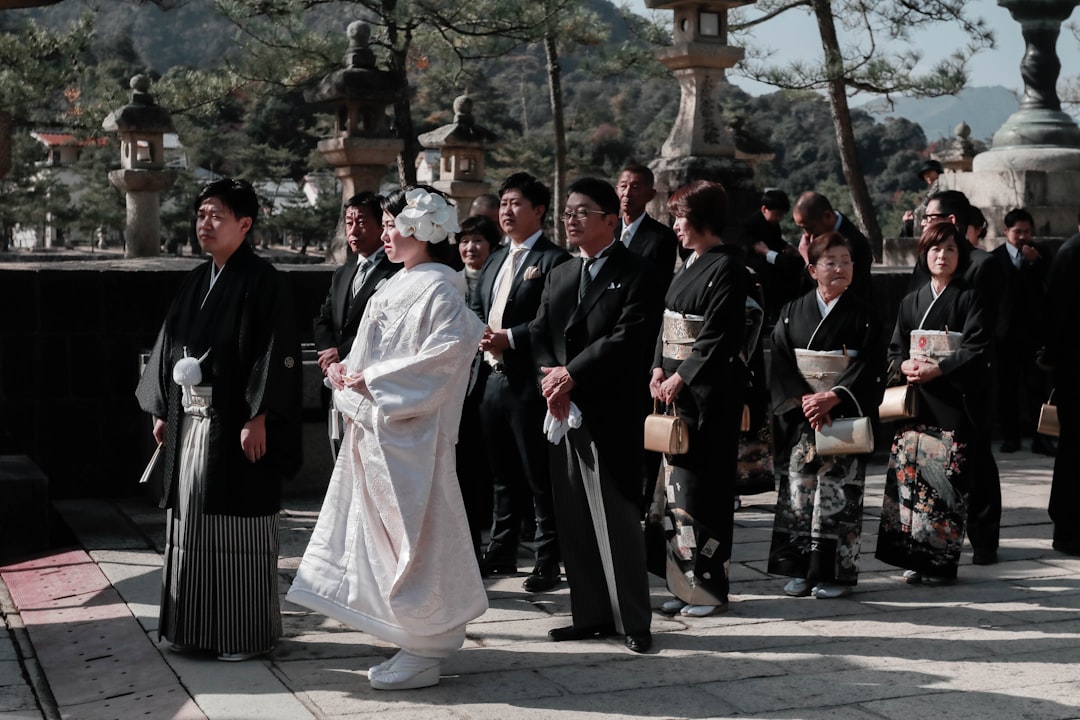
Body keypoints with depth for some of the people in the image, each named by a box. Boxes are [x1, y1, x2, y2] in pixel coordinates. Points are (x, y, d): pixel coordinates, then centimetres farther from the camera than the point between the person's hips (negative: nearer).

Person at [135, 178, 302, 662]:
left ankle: (247, 632, 10)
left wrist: (257, 419, -20)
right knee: (192, 522, 11)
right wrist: (162, 410, 15)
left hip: (236, 423, -7)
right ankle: (193, 624, 22)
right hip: (190, 421, 7)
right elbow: (170, 346, 18)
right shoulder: (197, 281, 14)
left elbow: (275, 353, -16)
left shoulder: (261, 281, -9)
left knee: (237, 526, -1)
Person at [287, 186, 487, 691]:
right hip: (374, 427, 10)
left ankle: (422, 653, 5)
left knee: (411, 532, -5)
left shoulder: (438, 289, -12)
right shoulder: (396, 286, 16)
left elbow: (441, 359, -20)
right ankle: (425, 639, 21)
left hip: (410, 433, -10)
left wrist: (372, 381, -18)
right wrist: (347, 372, 1)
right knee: (381, 530, 12)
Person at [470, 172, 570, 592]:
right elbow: (475, 309, 22)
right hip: (495, 378, 8)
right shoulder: (496, 261, 18)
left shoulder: (554, 261, -8)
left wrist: (511, 337, -19)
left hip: (530, 380, -8)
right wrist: (479, 334, 1)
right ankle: (500, 553, 26)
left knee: (539, 475, -2)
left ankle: (548, 561, 5)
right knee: (502, 473, 16)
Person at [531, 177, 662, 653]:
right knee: (574, 522, 10)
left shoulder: (635, 275, -5)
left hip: (610, 415, -7)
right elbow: (540, 334, 11)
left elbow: (627, 340, -15)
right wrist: (549, 378, -8)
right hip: (563, 413, 7)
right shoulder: (558, 277, 18)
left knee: (617, 521, -5)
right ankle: (591, 616, 19)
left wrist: (571, 374, -15)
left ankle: (634, 622, 4)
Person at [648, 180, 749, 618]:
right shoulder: (691, 264, 16)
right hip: (678, 386, 9)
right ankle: (684, 583, 16)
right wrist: (659, 369, 4)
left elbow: (718, 336, -17)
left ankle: (710, 586, 4)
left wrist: (681, 378, -17)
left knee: (701, 486, -5)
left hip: (710, 390, -9)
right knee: (679, 482, 10)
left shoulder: (726, 268, -11)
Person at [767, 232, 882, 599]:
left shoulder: (863, 314, 1)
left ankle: (836, 572, 3)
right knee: (799, 488, 2)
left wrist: (833, 397, -17)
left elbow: (869, 366, -6)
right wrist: (804, 400, -12)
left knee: (836, 490, -4)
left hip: (845, 415, -2)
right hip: (801, 416, 2)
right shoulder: (792, 312, 7)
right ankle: (800, 570, 10)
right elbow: (780, 363, 1)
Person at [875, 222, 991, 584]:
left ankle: (941, 561, -2)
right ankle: (916, 557, 7)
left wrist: (937, 369, -17)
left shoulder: (968, 299, 1)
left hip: (953, 401, -4)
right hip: (916, 400, 4)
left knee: (945, 476, -8)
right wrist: (905, 365, -6)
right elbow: (895, 349, 16)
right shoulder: (911, 302, 16)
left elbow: (977, 350, -8)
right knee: (908, 469, -2)